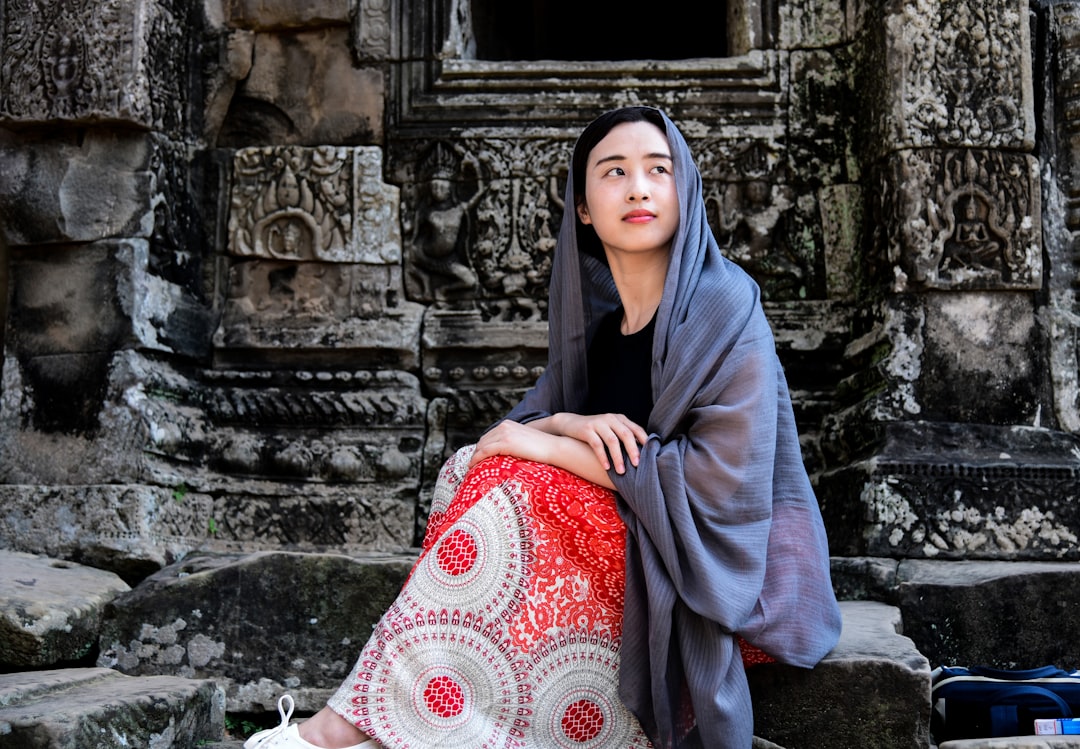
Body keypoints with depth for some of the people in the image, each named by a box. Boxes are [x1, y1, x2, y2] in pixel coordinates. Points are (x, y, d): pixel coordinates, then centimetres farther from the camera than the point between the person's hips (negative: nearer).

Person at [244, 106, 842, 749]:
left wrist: (551, 447, -19)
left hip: (726, 569, -6)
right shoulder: (594, 314, 7)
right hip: (629, 538, 6)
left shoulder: (724, 305, -14)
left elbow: (721, 483, -21)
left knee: (509, 483, -23)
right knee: (473, 470, -12)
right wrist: (567, 425, -19)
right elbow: (529, 420, 6)